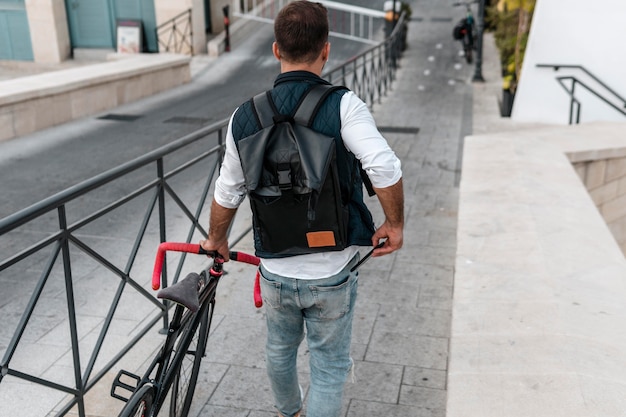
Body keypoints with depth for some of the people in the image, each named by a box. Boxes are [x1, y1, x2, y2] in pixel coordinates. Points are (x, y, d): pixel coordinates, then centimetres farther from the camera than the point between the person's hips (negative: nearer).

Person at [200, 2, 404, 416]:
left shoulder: (245, 116, -5)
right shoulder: (342, 105, -16)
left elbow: (227, 193, 3)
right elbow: (385, 168, -29)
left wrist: (216, 240, 20)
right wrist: (395, 223, -11)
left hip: (276, 271, 4)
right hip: (332, 274, -4)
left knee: (280, 350, 29)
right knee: (330, 369, 15)